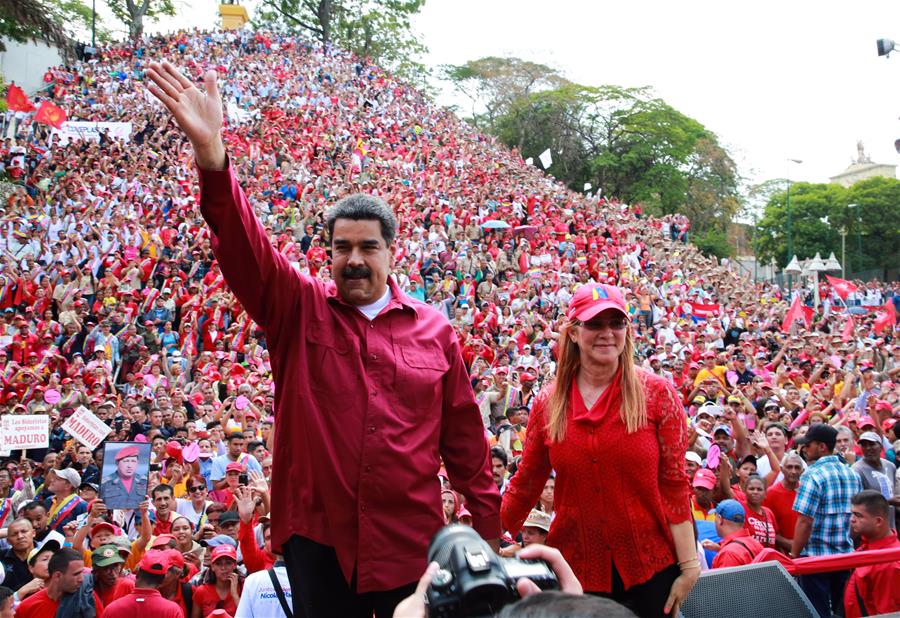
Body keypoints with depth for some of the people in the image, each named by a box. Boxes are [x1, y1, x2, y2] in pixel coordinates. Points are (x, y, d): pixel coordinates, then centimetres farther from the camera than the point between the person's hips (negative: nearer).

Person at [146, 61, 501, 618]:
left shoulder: (434, 330, 3)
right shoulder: (299, 308, 1)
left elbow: (464, 435, 7)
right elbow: (246, 247, -16)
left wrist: (490, 525, 7)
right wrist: (212, 157, -32)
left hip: (411, 542, 1)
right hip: (317, 536, 0)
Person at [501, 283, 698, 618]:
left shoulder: (656, 394, -4)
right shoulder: (547, 404, 1)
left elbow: (674, 484, -5)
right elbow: (525, 484, 8)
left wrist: (689, 564, -7)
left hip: (650, 568, -2)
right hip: (575, 568, 2)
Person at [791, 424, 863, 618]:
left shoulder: (813, 475, -15)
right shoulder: (853, 474, 7)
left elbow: (805, 522, -19)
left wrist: (793, 556, -11)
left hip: (816, 557, -7)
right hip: (846, 556, 7)